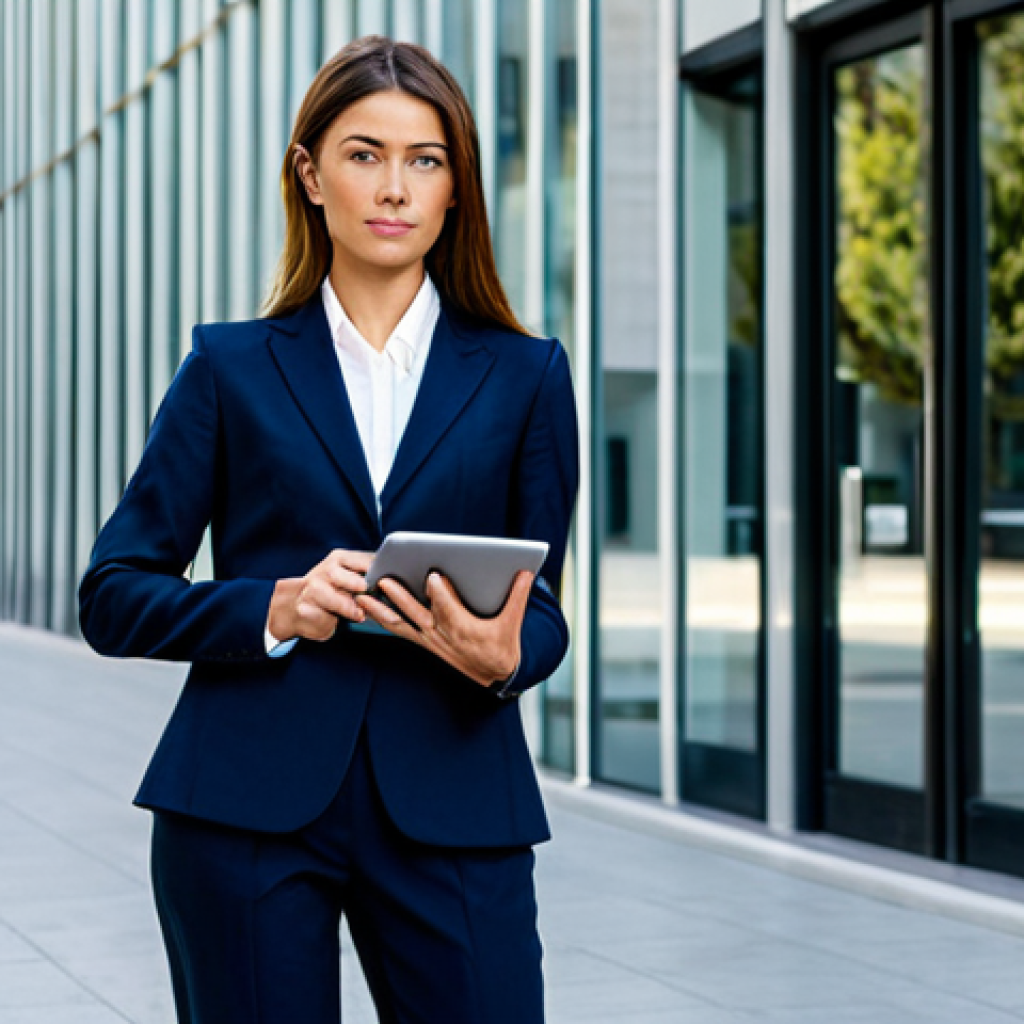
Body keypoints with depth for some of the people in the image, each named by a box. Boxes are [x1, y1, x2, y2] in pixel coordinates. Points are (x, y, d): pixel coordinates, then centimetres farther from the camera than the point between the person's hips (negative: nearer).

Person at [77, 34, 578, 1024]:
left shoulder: (522, 376, 9)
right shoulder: (233, 367, 7)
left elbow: (540, 603, 11)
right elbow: (112, 597, 5)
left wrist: (503, 657, -13)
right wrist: (272, 609, -13)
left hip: (448, 810, 1)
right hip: (248, 802, 0)